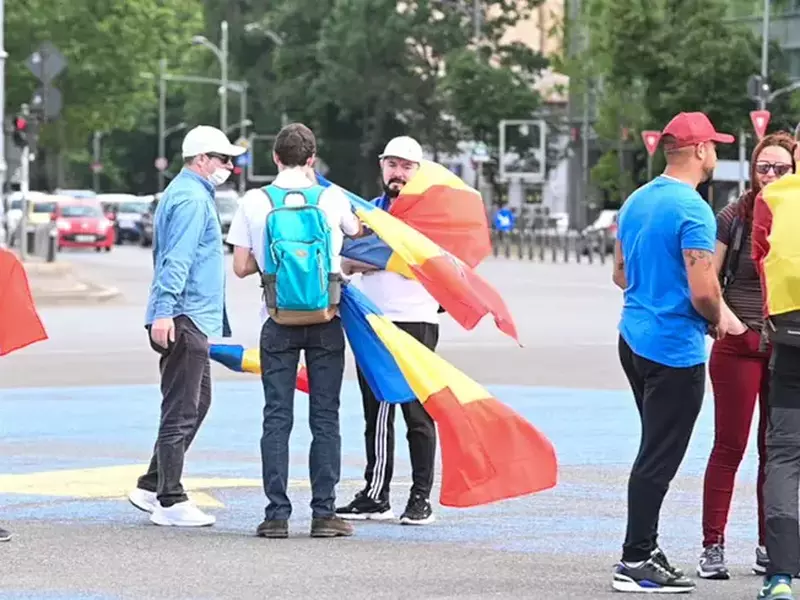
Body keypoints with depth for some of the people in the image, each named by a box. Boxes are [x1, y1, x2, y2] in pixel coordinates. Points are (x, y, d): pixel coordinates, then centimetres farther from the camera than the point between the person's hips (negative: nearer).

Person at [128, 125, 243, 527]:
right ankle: (170, 502, -7)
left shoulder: (184, 193, 21)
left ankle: (152, 487, 22)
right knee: (181, 411, -8)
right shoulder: (192, 199, -13)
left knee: (197, 402, 17)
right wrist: (163, 311, -30)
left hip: (190, 318, 11)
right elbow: (177, 259, -23)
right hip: (184, 318, -11)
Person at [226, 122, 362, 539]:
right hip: (326, 323, 0)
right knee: (325, 418, 4)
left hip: (278, 324, 0)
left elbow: (241, 267, 0)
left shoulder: (254, 203, -2)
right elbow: (357, 231, 20)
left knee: (277, 418, 4)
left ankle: (277, 514, 1)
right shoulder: (331, 199, -2)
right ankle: (324, 513, 2)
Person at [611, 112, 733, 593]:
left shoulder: (637, 201, 9)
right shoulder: (693, 210, -18)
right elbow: (703, 291, -23)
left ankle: (646, 545, 22)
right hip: (676, 348, -9)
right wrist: (715, 318, -3)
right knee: (660, 459, -3)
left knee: (655, 451, 18)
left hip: (634, 337, 9)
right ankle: (636, 563, -1)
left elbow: (621, 274, 18)